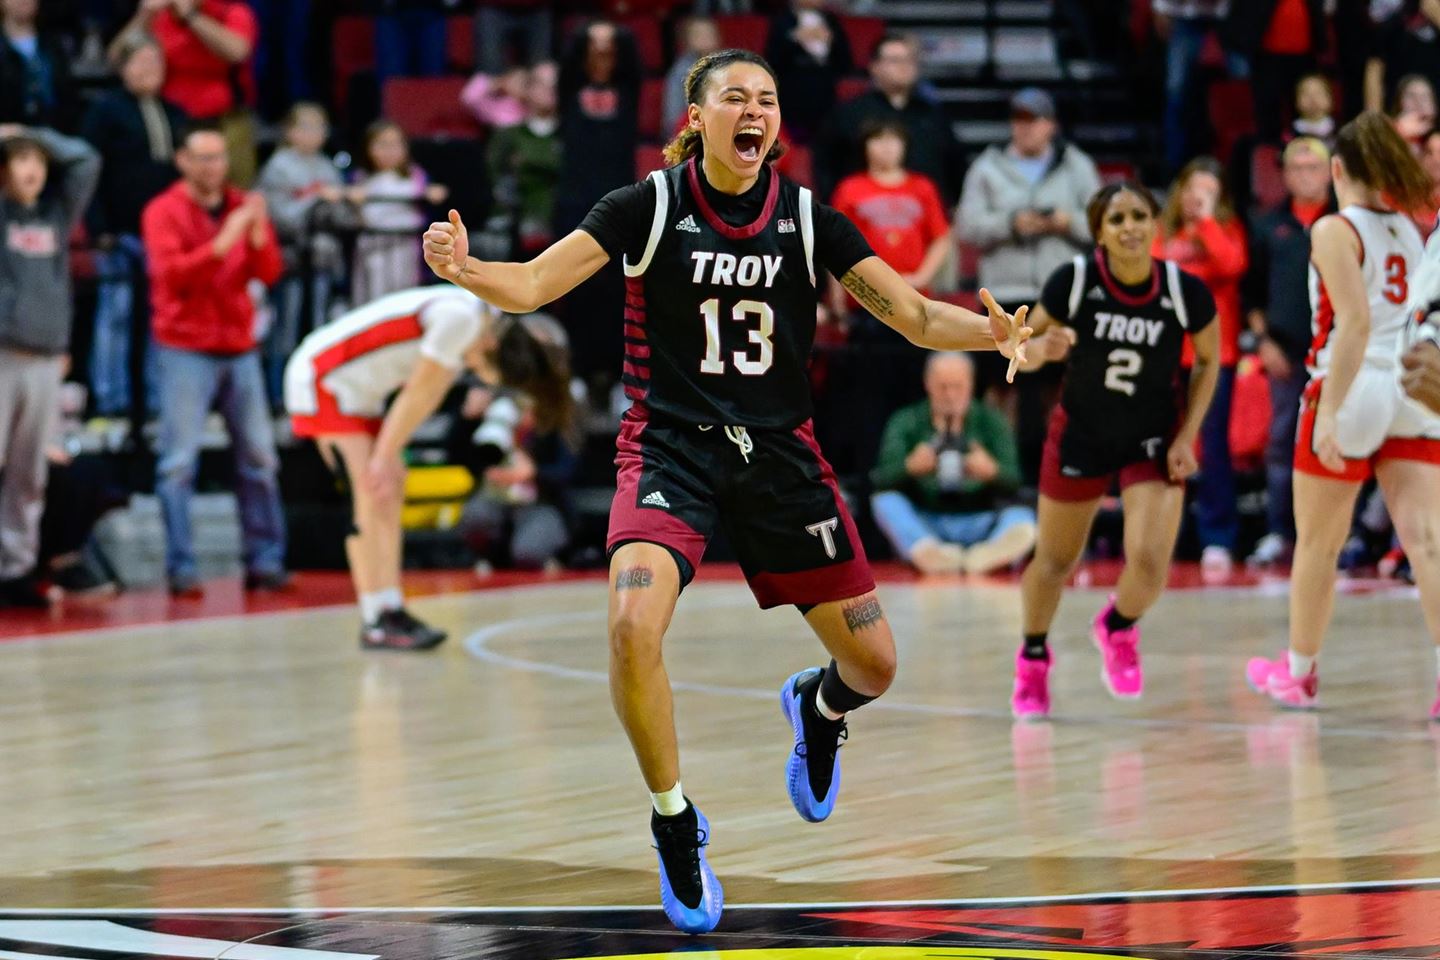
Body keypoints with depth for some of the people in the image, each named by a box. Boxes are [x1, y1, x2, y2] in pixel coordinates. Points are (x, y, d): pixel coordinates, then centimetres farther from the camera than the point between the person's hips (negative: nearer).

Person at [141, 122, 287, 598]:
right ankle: (181, 568, -6)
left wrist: (259, 235, -15)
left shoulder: (243, 206, 10)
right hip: (185, 350, -4)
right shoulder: (163, 212, -3)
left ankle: (265, 562, 8)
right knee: (179, 462, -7)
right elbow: (172, 273, -15)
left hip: (239, 348, 5)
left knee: (259, 457, 3)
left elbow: (269, 273, 3)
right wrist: (223, 242, -24)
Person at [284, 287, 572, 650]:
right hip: (322, 379, -10)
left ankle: (391, 610, 6)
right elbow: (417, 395, -21)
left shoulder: (485, 322, 5)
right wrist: (384, 456, -16)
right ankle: (374, 623, -15)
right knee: (371, 493, -15)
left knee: (392, 487, 6)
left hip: (355, 387, 10)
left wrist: (386, 453, 5)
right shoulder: (461, 318, -25)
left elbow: (428, 396, 7)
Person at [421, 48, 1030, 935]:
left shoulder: (809, 219, -1)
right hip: (670, 451, -3)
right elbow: (531, 285, -10)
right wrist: (464, 269, -31)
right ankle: (676, 823, -6)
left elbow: (914, 314, -1)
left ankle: (819, 705, 44)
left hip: (780, 454, 3)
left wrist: (988, 331, -21)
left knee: (873, 664, 3)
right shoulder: (649, 206, -7)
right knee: (632, 627, -29)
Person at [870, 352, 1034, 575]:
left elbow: (1012, 481, -4)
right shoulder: (906, 422, 7)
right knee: (884, 500, -27)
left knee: (1022, 515, -26)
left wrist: (992, 472, -28)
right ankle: (929, 553, -49)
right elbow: (880, 479, -7)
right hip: (922, 527, 0)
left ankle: (986, 554, -53)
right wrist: (910, 467, -29)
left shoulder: (990, 420, 8)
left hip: (977, 524, 0)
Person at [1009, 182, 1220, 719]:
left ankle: (1119, 627, 21)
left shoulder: (1186, 292, -19)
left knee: (1149, 563, -16)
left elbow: (1209, 361, -1)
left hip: (1154, 441, 0)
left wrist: (1187, 438, -7)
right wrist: (1043, 348, -33)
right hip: (1080, 434, 0)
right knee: (1055, 561, 12)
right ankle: (1033, 658, 42)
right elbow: (1022, 352, -10)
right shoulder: (1073, 282, -21)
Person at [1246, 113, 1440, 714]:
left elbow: (1356, 322, -18)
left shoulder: (1335, 231, -7)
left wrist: (1330, 411, -22)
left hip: (1353, 391, -5)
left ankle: (1299, 674, 26)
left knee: (1317, 544, 12)